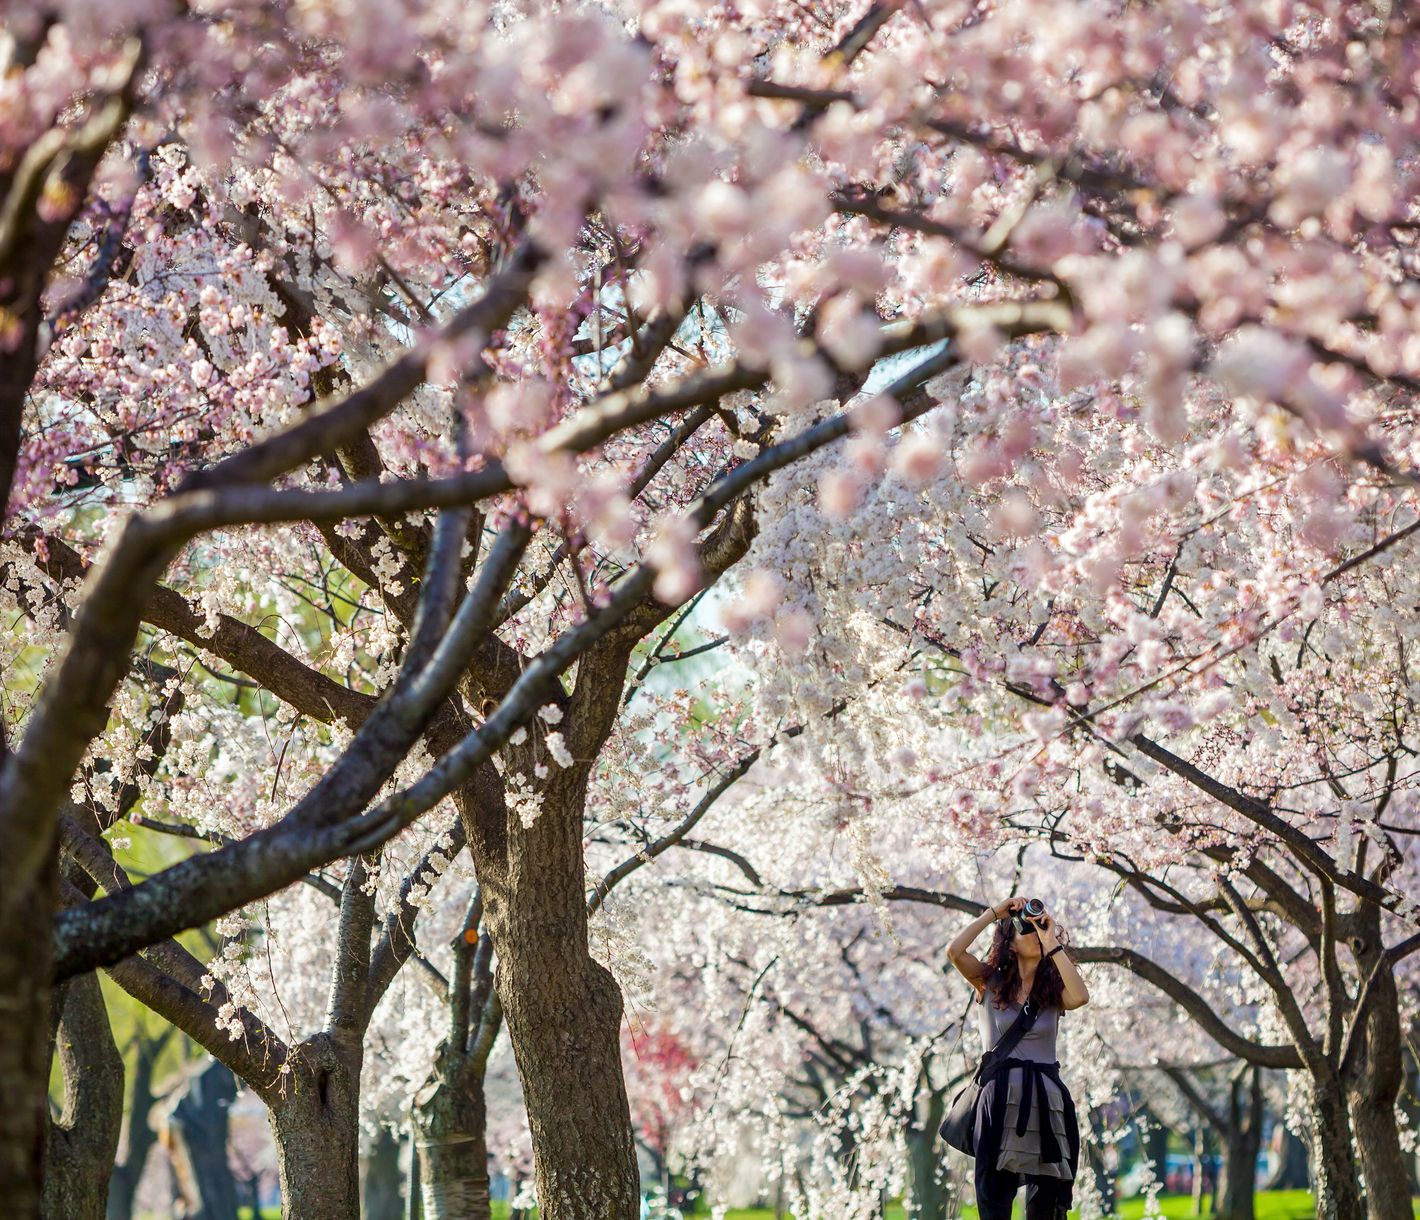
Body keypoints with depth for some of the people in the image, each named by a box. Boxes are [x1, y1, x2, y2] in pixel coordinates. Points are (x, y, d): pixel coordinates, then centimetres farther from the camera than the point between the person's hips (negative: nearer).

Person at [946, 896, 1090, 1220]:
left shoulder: (1054, 989, 12)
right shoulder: (990, 982, 9)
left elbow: (1081, 997, -12)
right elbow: (954, 951, -8)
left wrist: (1052, 943, -8)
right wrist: (994, 912, -4)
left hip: (1046, 1097, 2)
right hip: (1000, 1096, -2)